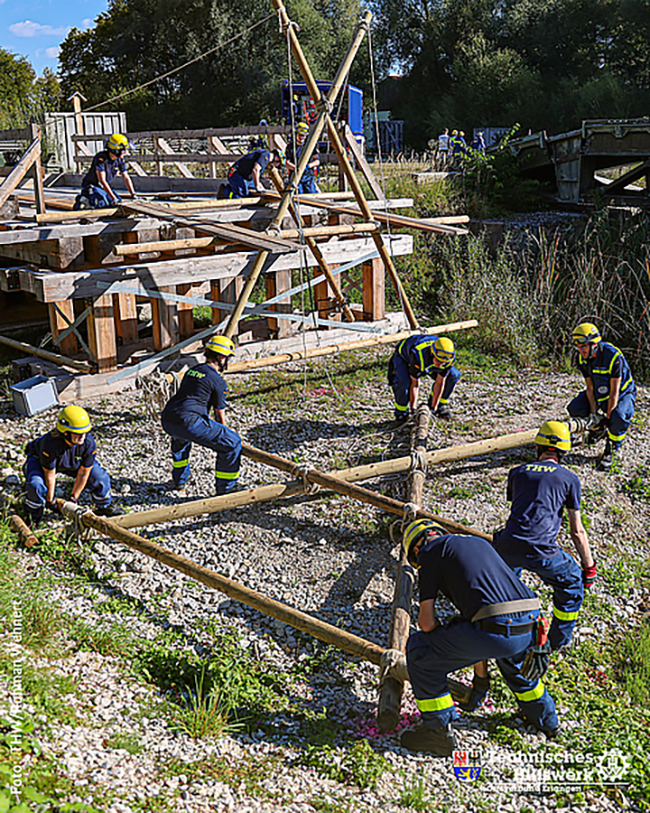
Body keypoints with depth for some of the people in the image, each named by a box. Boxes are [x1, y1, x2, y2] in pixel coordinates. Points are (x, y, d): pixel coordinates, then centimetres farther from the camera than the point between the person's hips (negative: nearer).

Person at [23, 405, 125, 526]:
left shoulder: (89, 443, -31)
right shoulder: (50, 444, -42)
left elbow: (83, 474, -18)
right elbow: (50, 475, -29)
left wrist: (73, 498, -13)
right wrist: (50, 501, -18)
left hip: (73, 462, 4)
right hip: (40, 459, -4)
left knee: (100, 477, -6)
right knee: (37, 485, -31)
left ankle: (104, 506, 26)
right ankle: (33, 515, 0)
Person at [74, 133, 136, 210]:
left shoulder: (120, 159, -6)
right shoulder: (101, 158, -28)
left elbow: (126, 178, -1)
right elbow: (102, 181, -32)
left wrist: (133, 195, -11)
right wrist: (113, 198, -37)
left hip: (104, 188, 9)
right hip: (91, 187, -9)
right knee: (105, 204, -30)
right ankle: (84, 201, -5)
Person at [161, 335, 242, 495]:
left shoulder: (192, 371, 25)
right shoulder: (217, 380, 0)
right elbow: (219, 412, 9)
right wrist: (225, 430, 31)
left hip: (167, 421, 9)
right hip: (188, 422, -9)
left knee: (181, 437, 44)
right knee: (232, 443, 0)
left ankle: (179, 479, 49)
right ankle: (225, 488, 4)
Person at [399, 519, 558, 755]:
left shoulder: (429, 551, 11)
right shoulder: (479, 542, 31)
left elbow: (427, 623, 5)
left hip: (495, 629, -7)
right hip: (531, 628, 7)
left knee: (419, 649, 13)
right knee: (512, 653, 42)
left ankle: (438, 732, 18)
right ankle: (545, 717, 51)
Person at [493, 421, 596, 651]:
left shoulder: (517, 472, 20)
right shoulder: (569, 479, 11)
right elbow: (577, 532, 11)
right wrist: (589, 567, 23)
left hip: (507, 547, 4)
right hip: (540, 552, -4)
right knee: (572, 583, 23)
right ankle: (558, 643, 27)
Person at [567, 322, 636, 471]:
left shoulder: (613, 357, -32)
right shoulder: (582, 359, -13)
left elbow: (614, 392, -28)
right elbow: (590, 388, -7)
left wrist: (608, 417, -26)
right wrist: (593, 413, -15)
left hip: (622, 393, -6)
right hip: (599, 393, 6)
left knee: (618, 418, -36)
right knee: (574, 409, -15)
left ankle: (610, 450, -12)